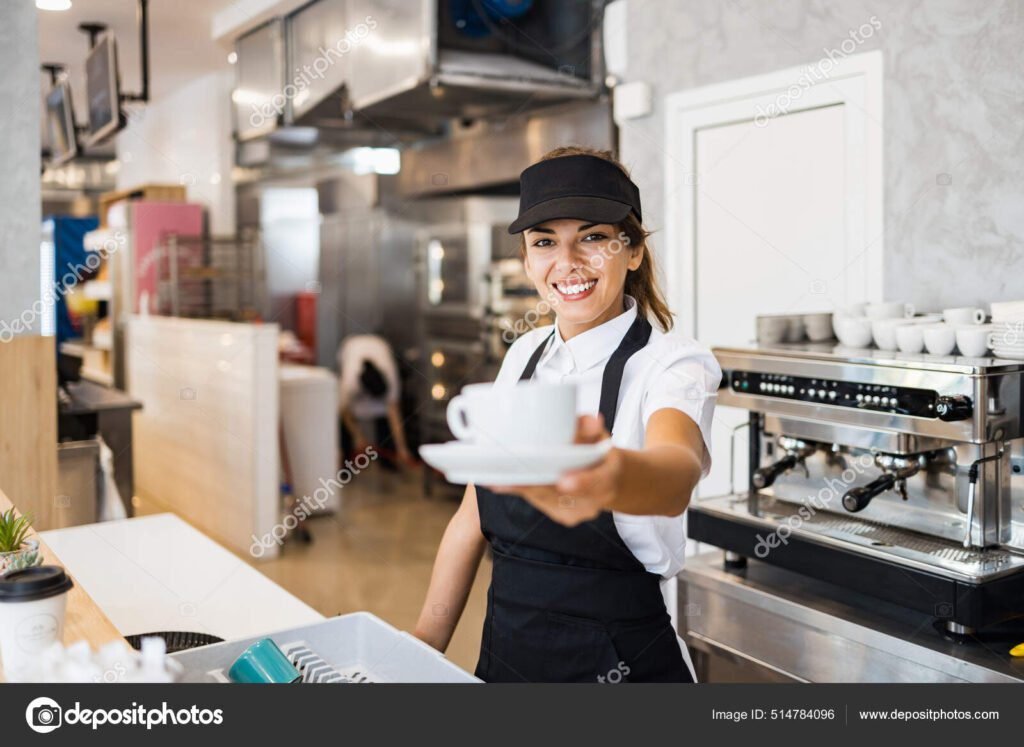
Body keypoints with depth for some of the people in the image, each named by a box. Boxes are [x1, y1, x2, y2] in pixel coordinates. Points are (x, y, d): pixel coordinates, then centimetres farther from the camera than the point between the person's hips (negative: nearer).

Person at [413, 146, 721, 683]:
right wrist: (423, 650, 5)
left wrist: (611, 476, -59)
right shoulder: (524, 355, 1)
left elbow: (678, 472, -38)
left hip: (618, 663, -5)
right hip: (504, 652, 5)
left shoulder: (673, 364, -15)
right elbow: (473, 519, 6)